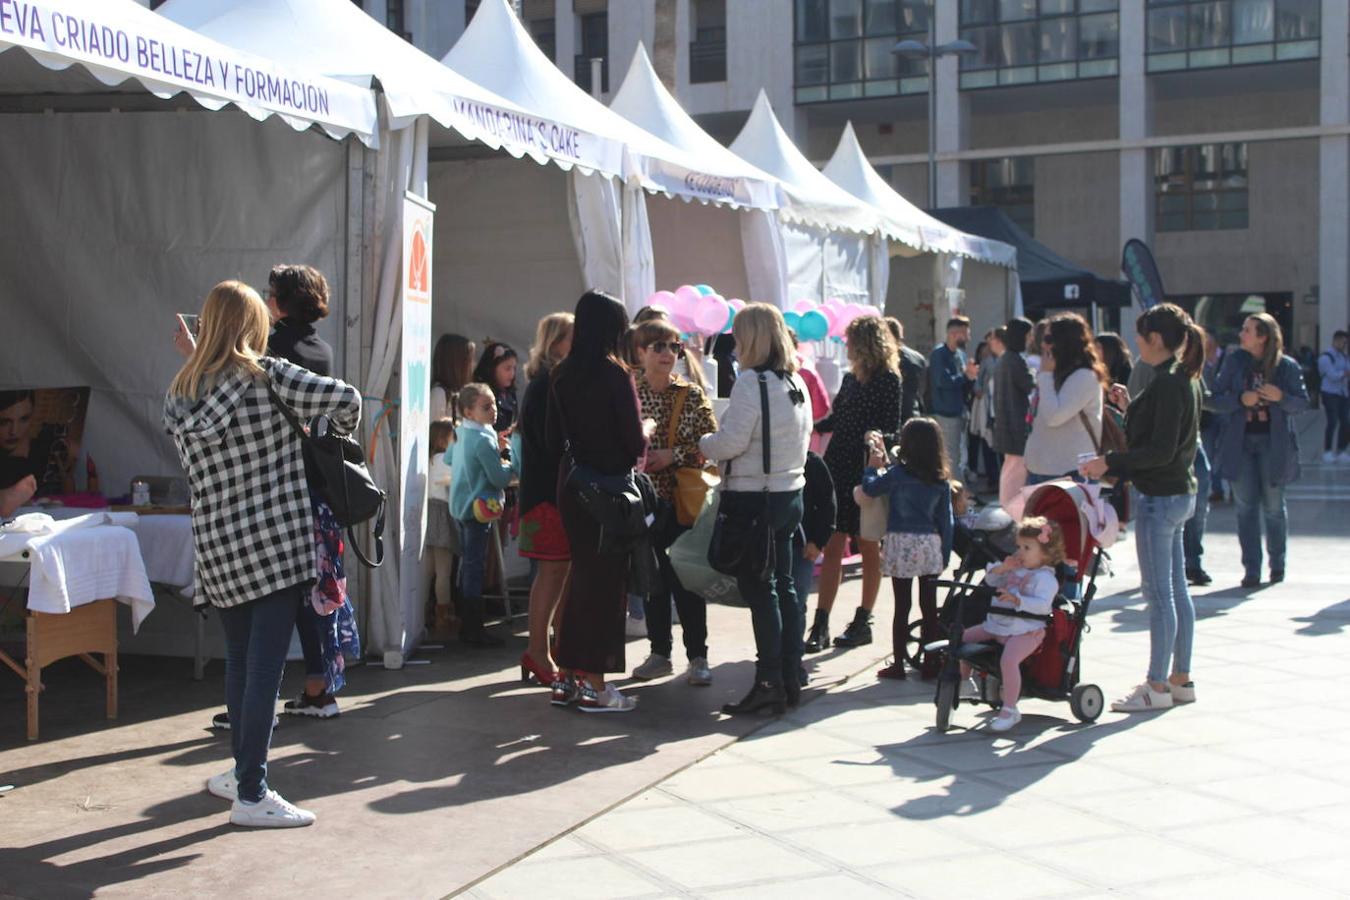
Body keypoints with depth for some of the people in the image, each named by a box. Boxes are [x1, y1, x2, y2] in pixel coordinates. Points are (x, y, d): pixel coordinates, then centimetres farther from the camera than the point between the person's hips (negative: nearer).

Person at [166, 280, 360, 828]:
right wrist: (339, 432, 7)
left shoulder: (178, 394, 7)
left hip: (216, 547, 5)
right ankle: (251, 795, 1)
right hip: (277, 544, -5)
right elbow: (345, 399, -13)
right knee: (265, 668, -2)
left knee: (239, 660, 20)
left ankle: (242, 770, 32)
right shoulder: (265, 376, -8)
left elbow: (195, 462, 10)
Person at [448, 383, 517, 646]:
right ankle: (474, 630, -3)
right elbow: (500, 478, -20)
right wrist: (510, 463, 1)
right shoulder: (484, 440, -20)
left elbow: (448, 458, 24)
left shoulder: (461, 433, 7)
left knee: (467, 563, 15)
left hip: (460, 506, 10)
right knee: (476, 567, -6)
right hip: (479, 509, -10)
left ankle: (466, 625, 23)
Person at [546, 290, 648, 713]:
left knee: (581, 573, 16)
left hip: (572, 488, 6)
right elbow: (635, 442, -13)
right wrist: (642, 439, 7)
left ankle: (566, 677, 20)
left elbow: (553, 438, 8)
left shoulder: (561, 375, 4)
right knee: (606, 580, 2)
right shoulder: (615, 375, -14)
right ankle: (593, 683, 5)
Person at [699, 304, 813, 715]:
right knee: (783, 584, 13)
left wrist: (704, 443, 1)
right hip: (790, 492, 8)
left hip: (754, 497, -8)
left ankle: (769, 682, -1)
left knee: (759, 589, -3)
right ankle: (791, 676, 19)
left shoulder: (751, 382, -16)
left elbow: (731, 441, -18)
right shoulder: (797, 383, 10)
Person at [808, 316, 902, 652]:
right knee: (832, 548, 1)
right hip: (838, 469, 6)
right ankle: (820, 626, 0)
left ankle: (863, 622, 17)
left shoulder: (888, 381, -7)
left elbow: (891, 429, -11)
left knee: (869, 548, 7)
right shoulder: (850, 378, 12)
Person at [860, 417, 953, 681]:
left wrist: (873, 464, 20)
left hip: (901, 545, -3)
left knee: (902, 606, 2)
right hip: (930, 544, 3)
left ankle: (898, 664, 6)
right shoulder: (941, 480, 3)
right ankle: (930, 663, 13)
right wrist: (945, 555, 11)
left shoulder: (897, 473, -9)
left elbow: (869, 488, 3)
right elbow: (946, 520, 5)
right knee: (929, 606, 8)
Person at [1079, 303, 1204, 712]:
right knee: (1176, 589, 14)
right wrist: (1131, 408, 15)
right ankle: (1180, 678, 21)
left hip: (1159, 497, -10)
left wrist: (1109, 462, -18)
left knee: (1158, 591, -4)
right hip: (1178, 493, 10)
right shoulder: (1186, 380, 12)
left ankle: (1158, 686, 2)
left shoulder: (1167, 383, -18)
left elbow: (1161, 450, -23)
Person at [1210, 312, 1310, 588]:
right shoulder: (1234, 361, 2)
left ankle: (1277, 564, 24)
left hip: (1273, 443, -1)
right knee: (1246, 507, 2)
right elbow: (1217, 400, -1)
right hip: (1240, 443, 1)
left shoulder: (1287, 366, -3)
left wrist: (1281, 397, -20)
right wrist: (1241, 399, -19)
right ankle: (1251, 569, 7)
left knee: (1273, 506, 7)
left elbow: (1302, 403, -1)